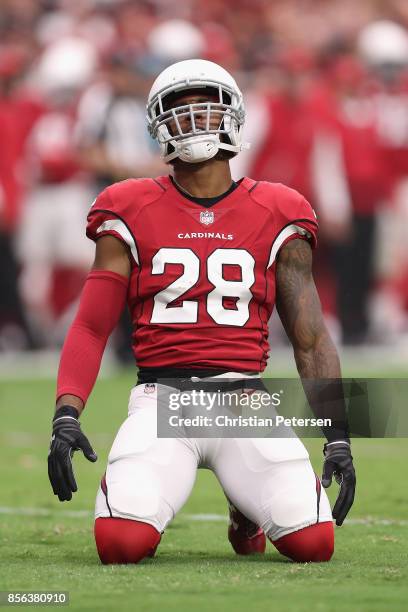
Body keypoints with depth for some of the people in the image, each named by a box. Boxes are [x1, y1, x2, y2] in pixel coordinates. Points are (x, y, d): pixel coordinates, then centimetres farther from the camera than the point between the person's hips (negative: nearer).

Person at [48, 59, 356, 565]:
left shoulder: (275, 216, 9)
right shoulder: (133, 213, 7)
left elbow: (311, 339, 11)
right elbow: (90, 328, 5)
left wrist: (338, 437, 1)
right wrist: (66, 415, -11)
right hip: (162, 399, -1)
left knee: (314, 542, -17)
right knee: (121, 544, -26)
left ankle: (248, 509, 20)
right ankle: (142, 504, 14)